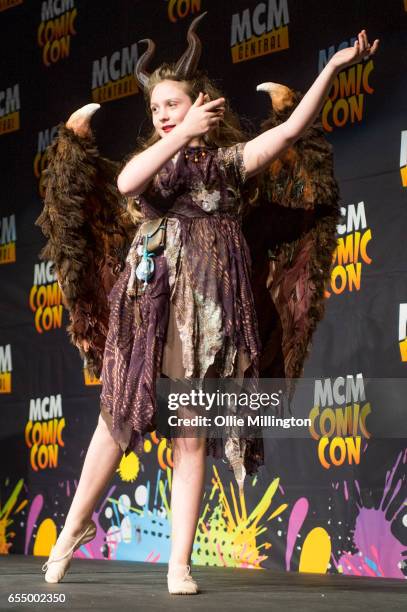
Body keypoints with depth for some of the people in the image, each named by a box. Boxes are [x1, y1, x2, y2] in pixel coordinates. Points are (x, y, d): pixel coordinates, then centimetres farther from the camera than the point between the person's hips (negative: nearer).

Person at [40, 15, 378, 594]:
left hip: (207, 308, -1)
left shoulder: (228, 159, 10)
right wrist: (183, 134, -12)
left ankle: (180, 564, -2)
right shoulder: (153, 160, 13)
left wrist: (333, 67, -6)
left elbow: (290, 129, -2)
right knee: (118, 418, 4)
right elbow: (127, 183, -11)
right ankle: (77, 522, 22)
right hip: (151, 303, 2)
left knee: (191, 437, -3)